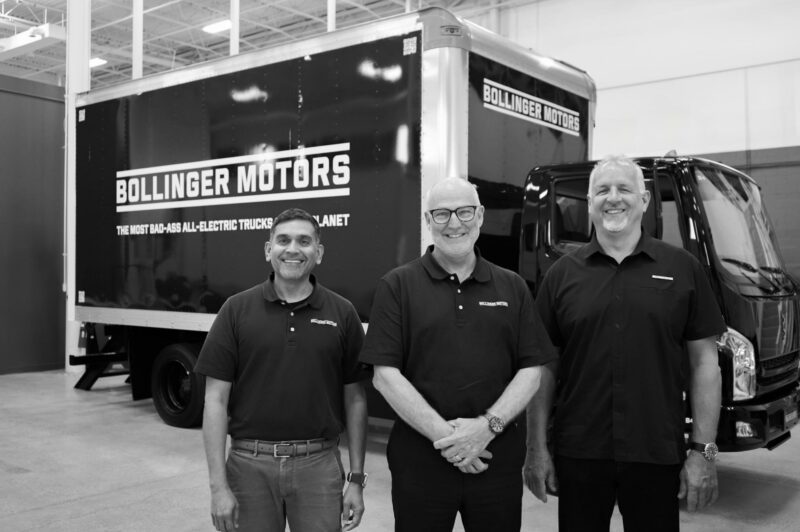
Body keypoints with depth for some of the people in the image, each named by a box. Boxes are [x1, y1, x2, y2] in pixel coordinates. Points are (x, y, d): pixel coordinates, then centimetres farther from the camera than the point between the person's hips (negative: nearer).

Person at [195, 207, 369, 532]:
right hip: (250, 463, 0)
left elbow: (354, 400, 4)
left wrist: (356, 480, 2)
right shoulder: (237, 310, -2)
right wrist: (218, 486, -7)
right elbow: (216, 400, -2)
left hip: (319, 464, 0)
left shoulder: (342, 313, 1)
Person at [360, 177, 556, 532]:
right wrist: (443, 435, -14)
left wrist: (489, 426, -12)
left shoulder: (512, 287, 7)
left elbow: (530, 372, 4)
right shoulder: (397, 286, -1)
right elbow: (385, 375, -7)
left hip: (498, 456, 2)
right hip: (420, 458, -2)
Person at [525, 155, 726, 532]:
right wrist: (536, 448, 0)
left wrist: (704, 451, -2)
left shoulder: (683, 269, 3)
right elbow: (544, 367, 4)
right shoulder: (562, 274, 4)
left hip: (657, 456, 0)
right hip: (577, 455, 1)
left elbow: (704, 364, 3)